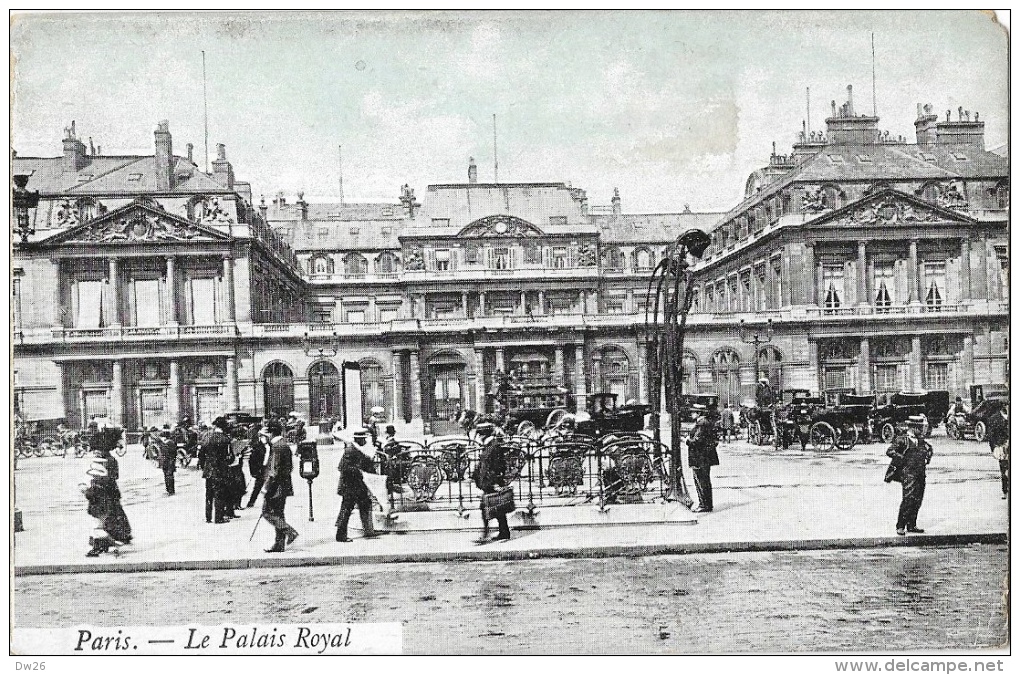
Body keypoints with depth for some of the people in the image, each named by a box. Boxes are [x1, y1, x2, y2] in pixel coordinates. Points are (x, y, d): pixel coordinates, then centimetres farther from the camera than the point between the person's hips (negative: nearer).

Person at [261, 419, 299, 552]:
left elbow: (275, 470, -21)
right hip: (284, 485, 10)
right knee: (278, 514, 12)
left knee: (267, 512, -5)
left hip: (277, 486, -10)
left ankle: (289, 532, -12)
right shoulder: (284, 444, 16)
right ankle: (279, 545, 14)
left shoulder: (277, 446, -16)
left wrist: (268, 487, -18)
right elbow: (289, 467, 21)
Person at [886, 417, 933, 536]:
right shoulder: (903, 439, -7)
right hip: (908, 472, -7)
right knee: (908, 498, -13)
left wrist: (927, 459, 18)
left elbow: (929, 448, 35)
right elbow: (889, 451, -14)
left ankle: (911, 525, 18)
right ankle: (900, 527, -7)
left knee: (918, 500, 8)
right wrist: (903, 459, -16)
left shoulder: (921, 440, 15)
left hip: (920, 473, 7)